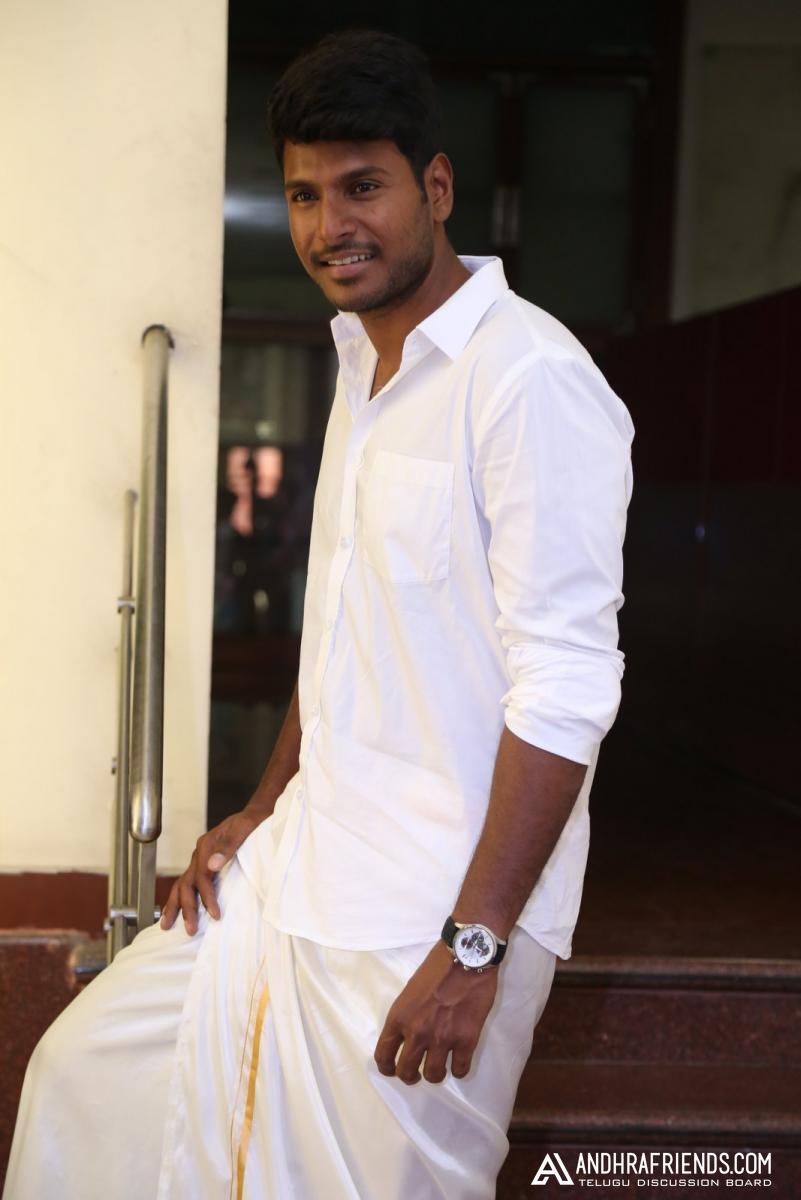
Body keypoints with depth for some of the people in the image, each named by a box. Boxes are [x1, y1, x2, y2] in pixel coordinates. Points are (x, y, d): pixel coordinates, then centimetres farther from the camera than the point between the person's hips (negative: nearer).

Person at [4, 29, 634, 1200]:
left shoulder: (529, 379, -19)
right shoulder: (364, 366, 11)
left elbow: (566, 687, -22)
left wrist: (473, 947, -22)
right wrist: (265, 810, 15)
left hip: (430, 911, -9)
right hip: (302, 870, 9)